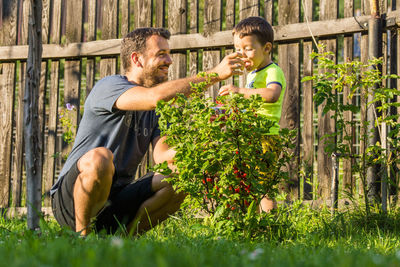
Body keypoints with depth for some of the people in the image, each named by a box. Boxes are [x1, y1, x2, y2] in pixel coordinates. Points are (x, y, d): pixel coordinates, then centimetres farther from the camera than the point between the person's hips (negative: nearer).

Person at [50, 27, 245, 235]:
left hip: (116, 201, 7)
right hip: (70, 200, -7)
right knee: (100, 157, -37)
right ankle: (81, 236, -18)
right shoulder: (109, 86, -10)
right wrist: (216, 74, -26)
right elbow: (156, 97, -30)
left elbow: (161, 155, -2)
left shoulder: (157, 111, 13)